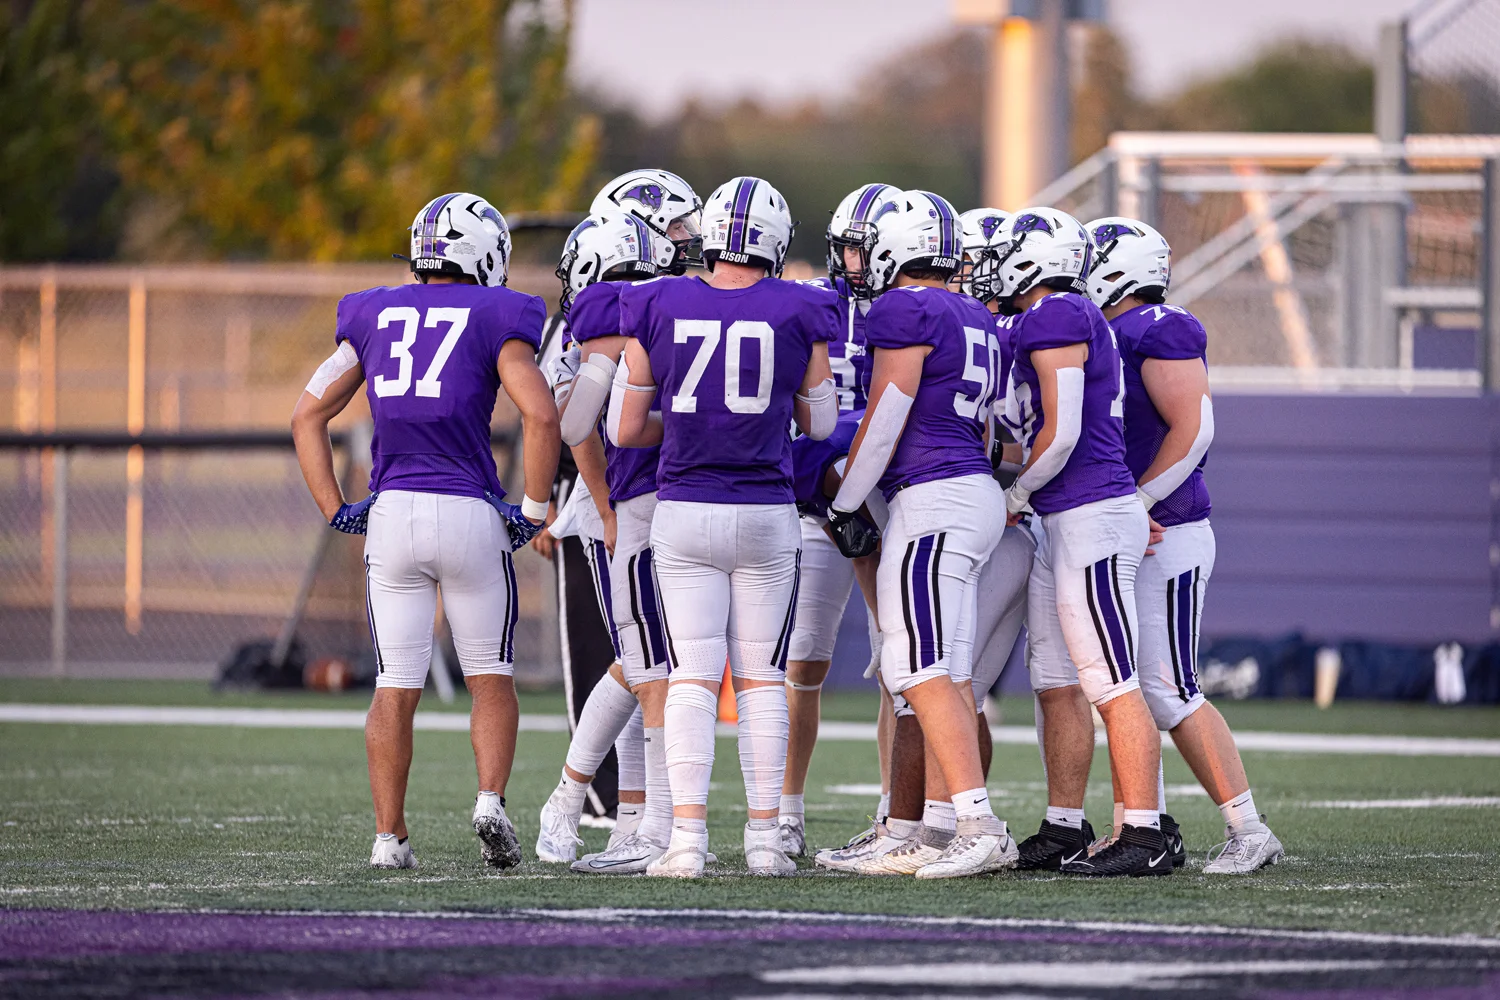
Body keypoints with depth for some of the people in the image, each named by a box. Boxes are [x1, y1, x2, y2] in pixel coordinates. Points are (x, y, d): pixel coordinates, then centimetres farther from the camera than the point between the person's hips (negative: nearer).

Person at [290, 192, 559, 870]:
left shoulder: (373, 318, 12)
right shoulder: (495, 319, 0)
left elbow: (308, 415, 11)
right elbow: (540, 414, -14)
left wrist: (335, 509, 12)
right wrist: (534, 510, -4)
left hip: (392, 511, 3)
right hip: (470, 513, -3)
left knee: (395, 687, 6)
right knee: (490, 679, 12)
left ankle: (389, 838, 4)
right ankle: (491, 801, -7)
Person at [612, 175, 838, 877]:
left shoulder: (657, 311, -2)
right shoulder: (799, 316, -4)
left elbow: (625, 429, 4)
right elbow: (820, 422, 9)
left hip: (684, 513, 0)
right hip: (767, 517, 0)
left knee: (692, 677, 1)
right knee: (761, 678, 8)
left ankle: (687, 836, -8)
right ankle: (764, 838, 6)